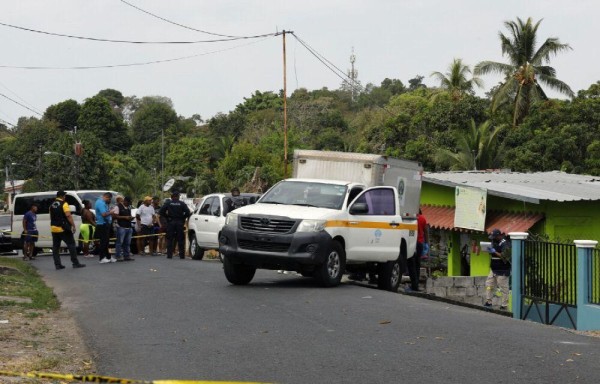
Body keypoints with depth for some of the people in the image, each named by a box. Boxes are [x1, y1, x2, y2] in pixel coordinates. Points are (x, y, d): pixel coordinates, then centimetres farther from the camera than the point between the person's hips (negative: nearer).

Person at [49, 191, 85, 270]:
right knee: (71, 244, -2)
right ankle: (75, 263, -5)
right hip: (63, 228, -7)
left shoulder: (52, 205, 13)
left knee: (55, 247, 7)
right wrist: (73, 225, -17)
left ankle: (57, 264, 4)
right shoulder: (64, 204, -8)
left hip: (54, 228, 7)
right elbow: (68, 215, -18)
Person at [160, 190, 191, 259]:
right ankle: (182, 255, 3)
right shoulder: (182, 204, 0)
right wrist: (183, 217, 5)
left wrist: (167, 216, 4)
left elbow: (161, 211, -6)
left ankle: (169, 254, -1)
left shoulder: (168, 203, 1)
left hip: (171, 222, 0)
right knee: (180, 239, 5)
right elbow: (187, 212, -9)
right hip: (180, 222, 0)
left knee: (170, 239, 4)